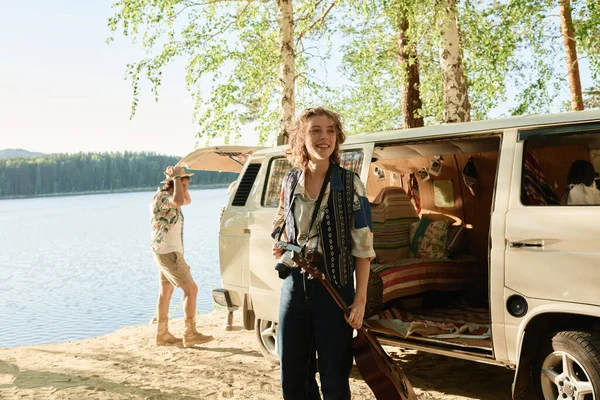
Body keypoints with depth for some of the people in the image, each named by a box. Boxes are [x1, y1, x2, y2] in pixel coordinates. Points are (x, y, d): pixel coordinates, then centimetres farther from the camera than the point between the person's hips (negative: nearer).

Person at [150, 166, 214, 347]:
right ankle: (190, 334, -12)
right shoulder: (161, 197, -17)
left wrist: (180, 181, 15)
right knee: (191, 289, -12)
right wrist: (176, 177, -27)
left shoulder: (168, 197, 13)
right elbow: (178, 201, -39)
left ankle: (162, 334, 17)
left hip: (167, 253, 11)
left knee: (166, 292, 12)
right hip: (169, 253, -11)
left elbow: (187, 200, 29)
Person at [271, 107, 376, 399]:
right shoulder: (290, 181, 4)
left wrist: (360, 299, -13)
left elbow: (363, 247, -8)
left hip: (334, 287, -4)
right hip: (294, 283, 4)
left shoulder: (349, 185, -9)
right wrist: (280, 248, 0)